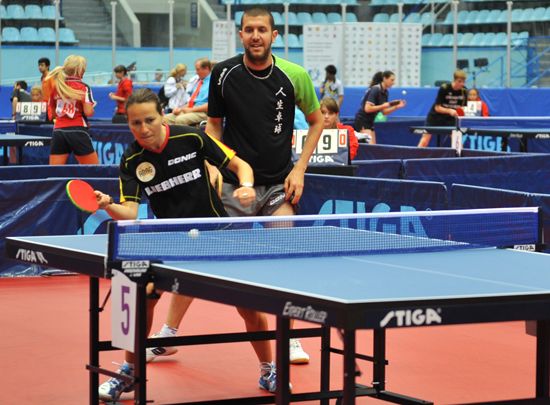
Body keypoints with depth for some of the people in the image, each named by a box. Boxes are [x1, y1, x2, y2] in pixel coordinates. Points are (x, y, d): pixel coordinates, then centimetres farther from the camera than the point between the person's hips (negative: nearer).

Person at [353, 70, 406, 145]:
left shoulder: (385, 92, 8)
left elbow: (384, 112, 12)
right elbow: (367, 109, -25)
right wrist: (383, 106, -23)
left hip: (369, 122, 9)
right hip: (362, 121, -9)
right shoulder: (375, 90, -18)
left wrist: (396, 107, -1)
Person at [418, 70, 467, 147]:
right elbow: (437, 108, -20)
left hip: (450, 119, 3)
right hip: (435, 117, -3)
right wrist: (449, 111, -37)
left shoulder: (464, 91, -11)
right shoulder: (444, 88, -23)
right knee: (424, 142, -8)